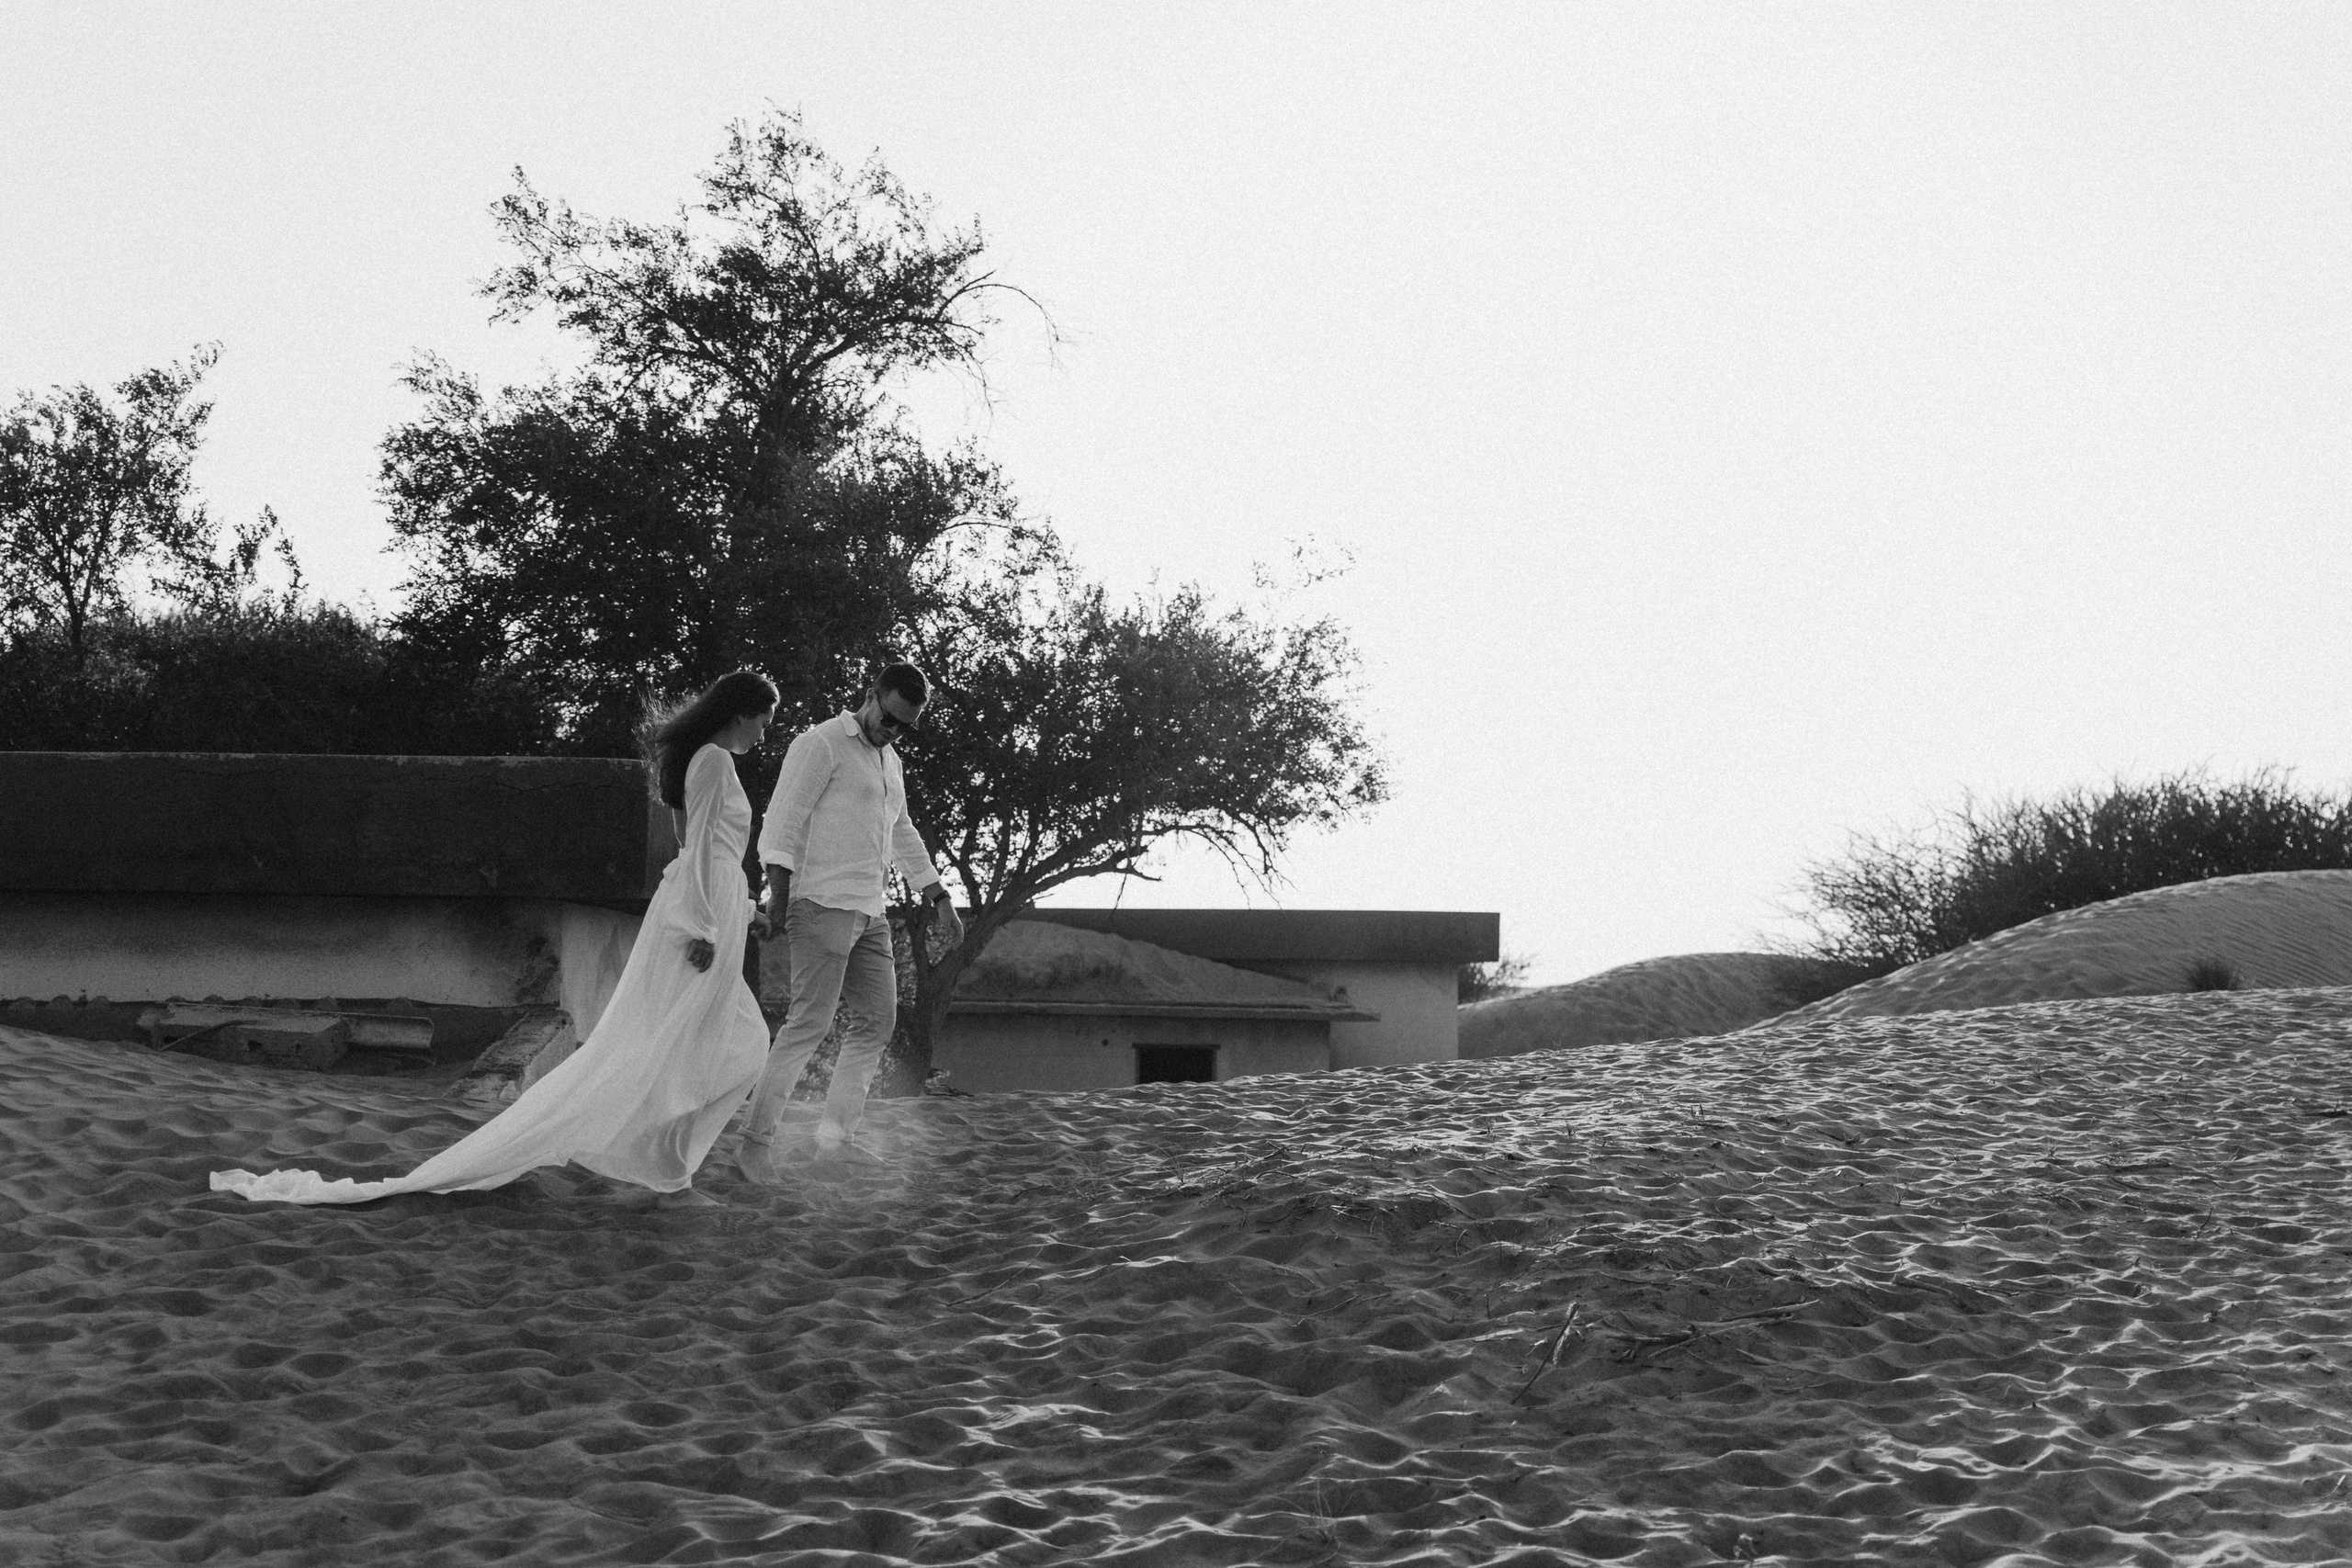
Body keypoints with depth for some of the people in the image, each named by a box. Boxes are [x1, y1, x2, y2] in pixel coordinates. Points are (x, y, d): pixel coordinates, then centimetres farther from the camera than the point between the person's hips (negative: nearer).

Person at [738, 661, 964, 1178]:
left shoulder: (890, 761, 21)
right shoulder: (821, 744, -6)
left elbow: (903, 838, 30)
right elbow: (783, 820, -12)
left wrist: (940, 900, 27)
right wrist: (778, 890, -23)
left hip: (868, 913, 9)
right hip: (823, 903, -9)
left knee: (877, 1020, 6)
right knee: (810, 1022, -14)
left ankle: (836, 1133, 11)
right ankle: (756, 1141, -13)